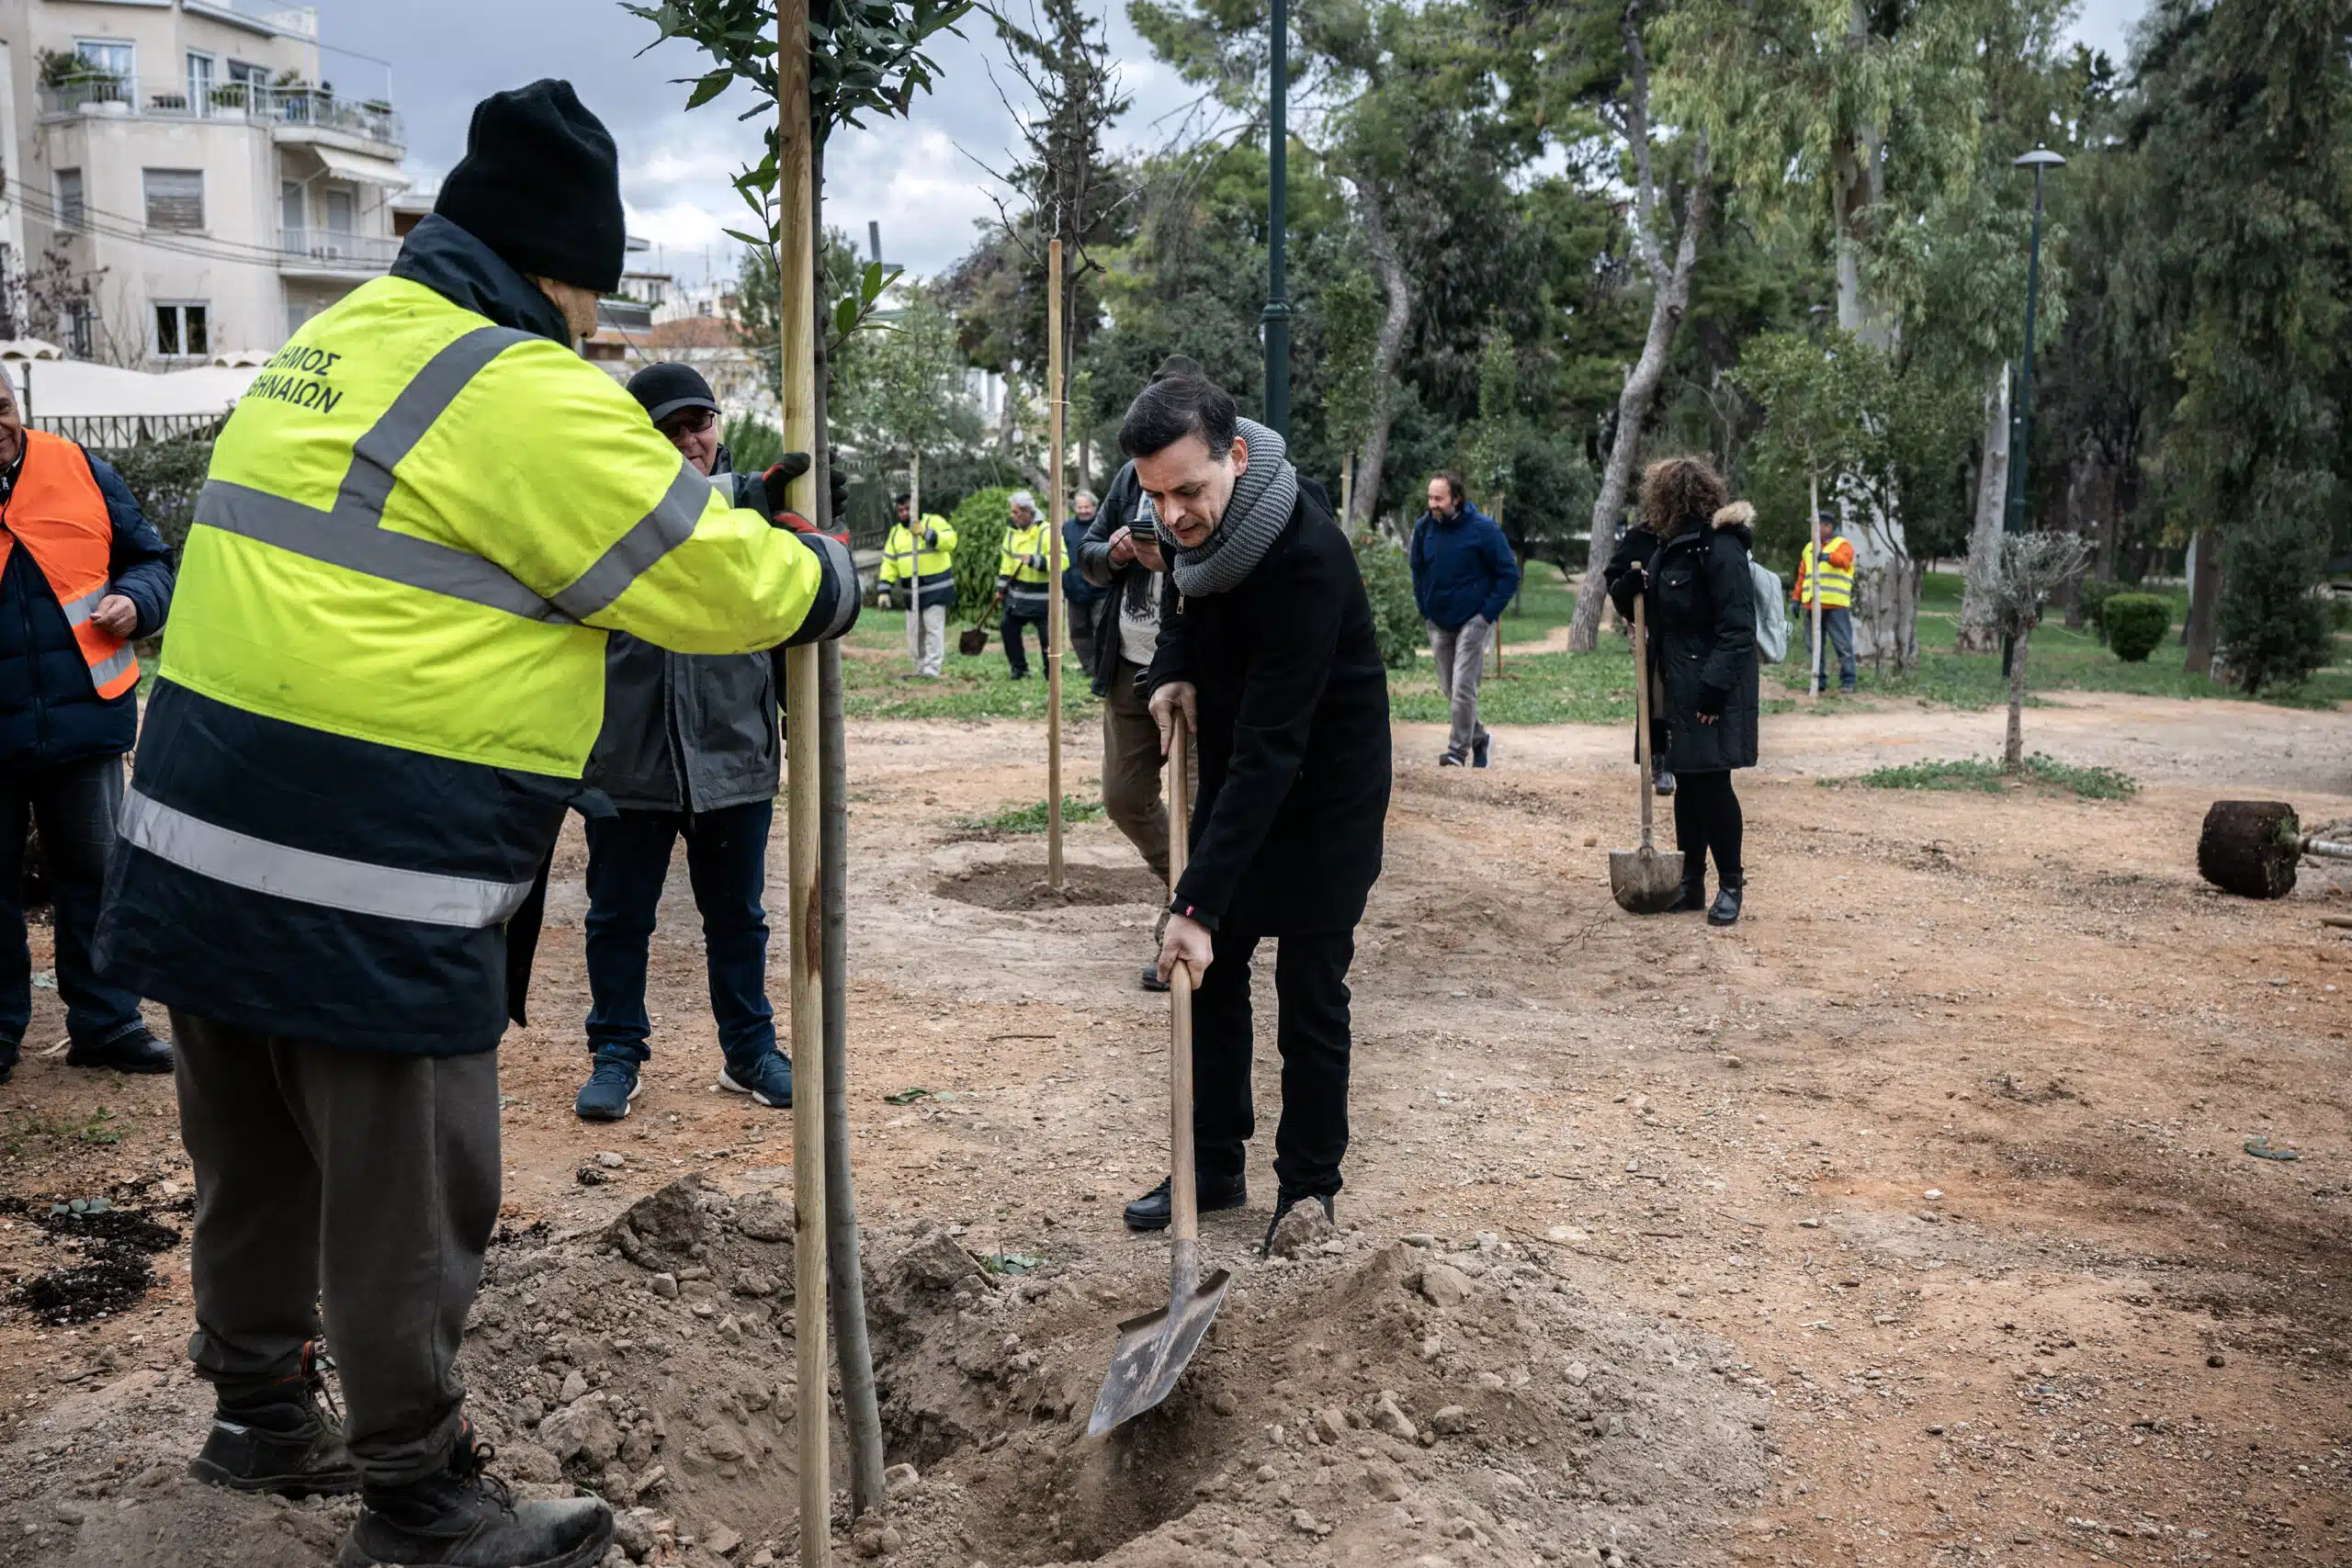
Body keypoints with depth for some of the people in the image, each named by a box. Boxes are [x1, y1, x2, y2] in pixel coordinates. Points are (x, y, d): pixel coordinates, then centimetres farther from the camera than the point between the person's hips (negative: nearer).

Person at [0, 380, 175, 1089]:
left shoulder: (80, 471, 3)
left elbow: (149, 558, 11)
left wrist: (135, 601, -9)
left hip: (82, 719, 1)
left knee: (92, 874, 9)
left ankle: (106, 1022, 19)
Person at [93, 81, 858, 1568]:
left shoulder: (329, 352, 15)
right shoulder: (525, 397, -14)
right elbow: (721, 582, -10)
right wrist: (826, 574, 10)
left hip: (206, 846, 10)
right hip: (365, 887, -9)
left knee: (255, 1159, 23)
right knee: (410, 1204, 6)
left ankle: (263, 1412, 43)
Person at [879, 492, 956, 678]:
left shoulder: (933, 521, -4)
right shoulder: (896, 533, 13)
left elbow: (950, 541, -22)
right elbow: (889, 563, 11)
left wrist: (925, 533, -30)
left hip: (936, 590, -6)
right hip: (912, 592, 6)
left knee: (934, 630, -10)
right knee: (914, 633, 10)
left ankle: (931, 669, -11)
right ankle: (918, 670, 19)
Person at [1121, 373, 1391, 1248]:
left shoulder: (1306, 558, -34)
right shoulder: (1195, 522, -10)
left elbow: (1271, 748, -37)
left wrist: (1199, 902, -40)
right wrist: (1173, 670, -7)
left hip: (1325, 791, -7)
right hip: (1235, 770, 7)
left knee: (1310, 996, -1)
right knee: (1212, 973, 10)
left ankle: (1308, 1190, 15)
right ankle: (1214, 1168, 22)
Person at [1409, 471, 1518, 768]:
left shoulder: (1483, 528, -15)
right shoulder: (1424, 526, -2)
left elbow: (1510, 574, -9)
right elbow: (1418, 570, 14)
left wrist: (1488, 614, -12)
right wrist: (1425, 610, 8)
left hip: (1473, 621, -5)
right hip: (1438, 623, 5)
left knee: (1463, 688, -10)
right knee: (1448, 690, 11)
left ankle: (1458, 750, 1)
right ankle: (1480, 738, 30)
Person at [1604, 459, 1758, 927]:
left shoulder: (1720, 549, -16)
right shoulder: (1665, 546, 11)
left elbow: (1737, 630, -20)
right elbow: (1640, 611, 19)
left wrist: (1714, 689, -24)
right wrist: (1628, 585, -3)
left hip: (1712, 694, -8)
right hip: (1675, 690, 9)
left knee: (1711, 783, -3)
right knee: (1686, 784, 13)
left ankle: (1731, 885, 10)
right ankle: (1691, 884, 21)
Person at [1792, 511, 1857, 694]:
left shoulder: (1843, 544, 1)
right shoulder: (1809, 547, 20)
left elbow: (1842, 559, -22)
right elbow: (1802, 576, 21)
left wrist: (1828, 557, -43)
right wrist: (1796, 598, 13)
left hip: (1836, 605, -6)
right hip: (1812, 605, 6)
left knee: (1843, 645, -4)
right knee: (1814, 646, 7)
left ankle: (1847, 681, 0)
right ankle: (1819, 680, 14)